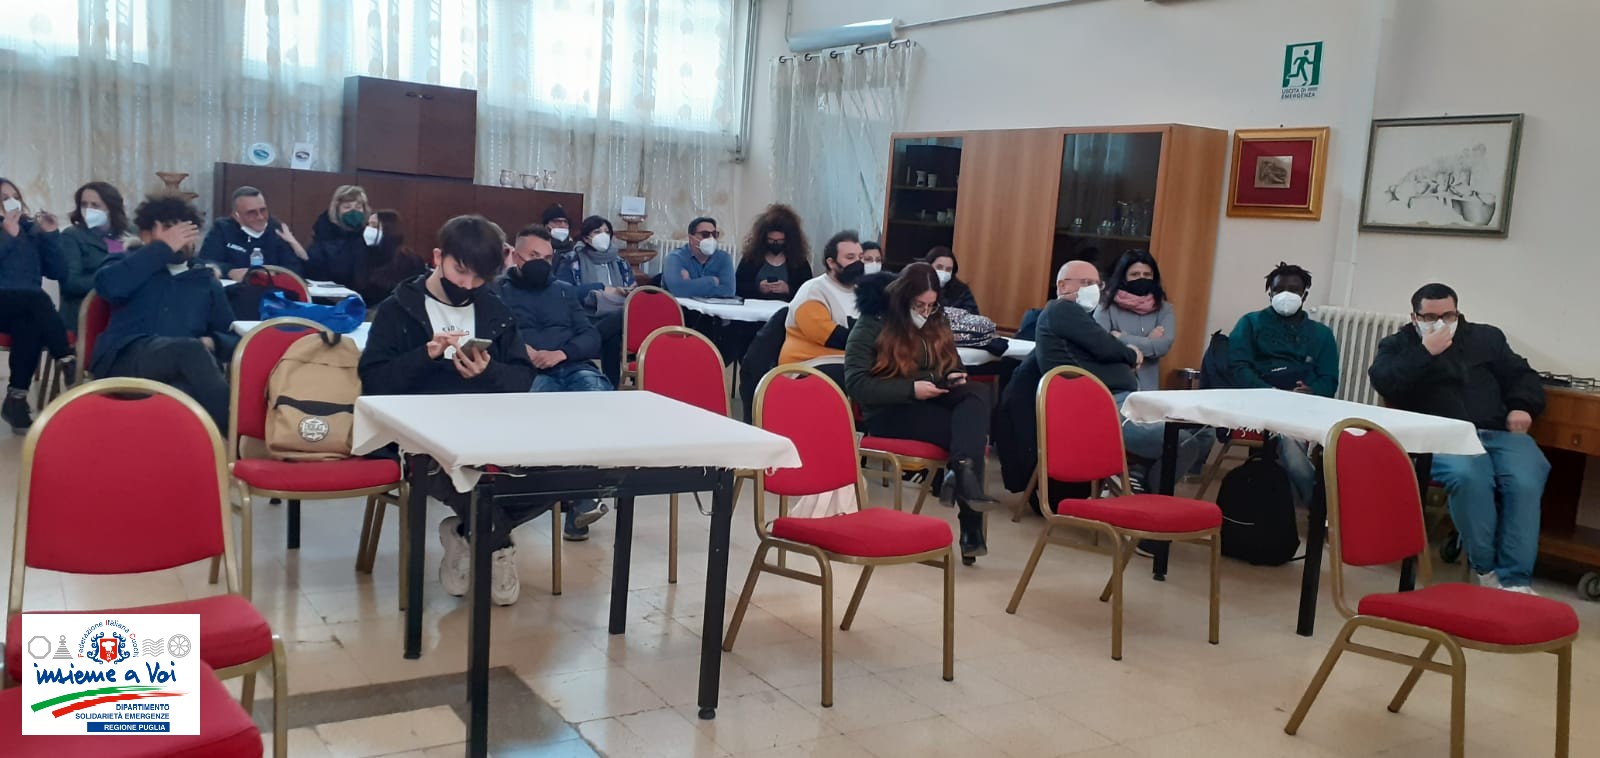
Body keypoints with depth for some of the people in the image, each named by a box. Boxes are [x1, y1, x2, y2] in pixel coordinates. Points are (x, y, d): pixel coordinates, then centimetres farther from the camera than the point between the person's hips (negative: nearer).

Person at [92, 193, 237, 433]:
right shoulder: (130, 263, 23)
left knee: (184, 393, -39)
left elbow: (234, 339, 26)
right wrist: (164, 248, 2)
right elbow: (108, 285, -3)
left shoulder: (207, 282, 30)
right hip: (125, 362, -3)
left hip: (182, 374, 3)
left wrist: (212, 343, 1)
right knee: (191, 350, -38)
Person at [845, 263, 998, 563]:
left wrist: (953, 378, -3)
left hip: (933, 403, 6)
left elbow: (952, 366, 24)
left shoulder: (936, 324, 14)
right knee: (972, 430, -29)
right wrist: (911, 389, -21)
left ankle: (962, 473, -43)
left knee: (978, 393, -29)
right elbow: (856, 384, -13)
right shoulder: (873, 326, -5)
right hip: (889, 412, -6)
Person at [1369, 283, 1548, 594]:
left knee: (1526, 482, -29)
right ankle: (1486, 568, -18)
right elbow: (1384, 384, -5)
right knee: (1468, 476, -36)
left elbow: (1521, 375, 24)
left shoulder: (1486, 337, 23)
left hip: (1500, 433, 3)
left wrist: (1522, 406, 4)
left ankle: (1515, 579, -23)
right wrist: (1425, 352, -9)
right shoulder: (1397, 345, 14)